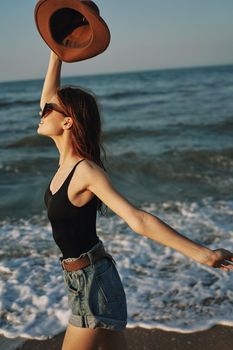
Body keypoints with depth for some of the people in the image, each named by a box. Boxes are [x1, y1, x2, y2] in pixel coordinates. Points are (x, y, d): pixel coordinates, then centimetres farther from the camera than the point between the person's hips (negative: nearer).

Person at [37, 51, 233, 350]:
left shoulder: (87, 171, -23)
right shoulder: (67, 159, 0)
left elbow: (138, 220, -30)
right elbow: (48, 97, 11)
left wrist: (202, 254, -35)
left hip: (92, 281, -8)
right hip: (83, 279, 8)